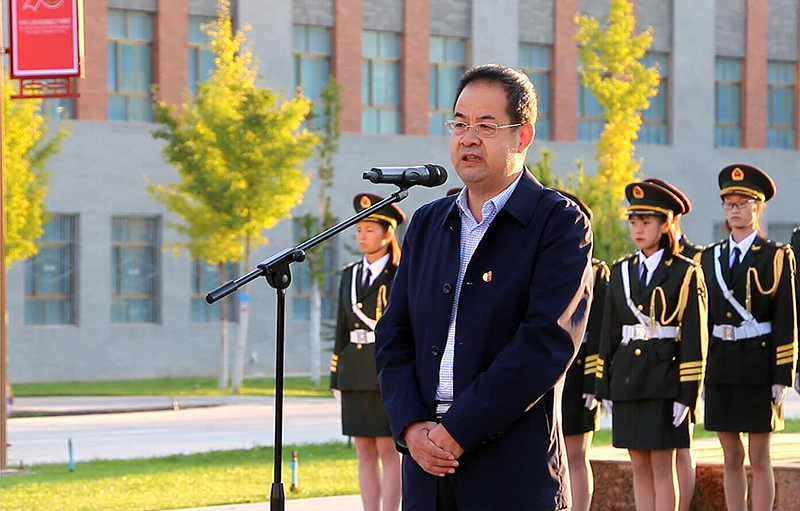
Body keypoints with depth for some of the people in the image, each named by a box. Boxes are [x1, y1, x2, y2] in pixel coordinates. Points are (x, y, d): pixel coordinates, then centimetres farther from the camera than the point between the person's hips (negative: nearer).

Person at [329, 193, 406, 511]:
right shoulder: (350, 276, 14)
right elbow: (343, 330, 16)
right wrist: (337, 380, 13)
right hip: (355, 374, 6)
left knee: (388, 451, -4)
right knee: (365, 453, 7)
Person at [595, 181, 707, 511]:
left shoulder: (685, 273, -2)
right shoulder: (622, 271, 11)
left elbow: (695, 338, -6)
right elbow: (609, 333, 13)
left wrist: (687, 394, -11)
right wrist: (605, 388, 8)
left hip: (665, 380, -5)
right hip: (628, 381, 5)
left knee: (662, 467, -3)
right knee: (640, 468, 7)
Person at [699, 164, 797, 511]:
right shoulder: (711, 258, 11)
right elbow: (704, 319, 12)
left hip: (758, 367, -4)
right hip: (720, 366, 4)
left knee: (758, 458, -1)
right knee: (731, 459, 8)